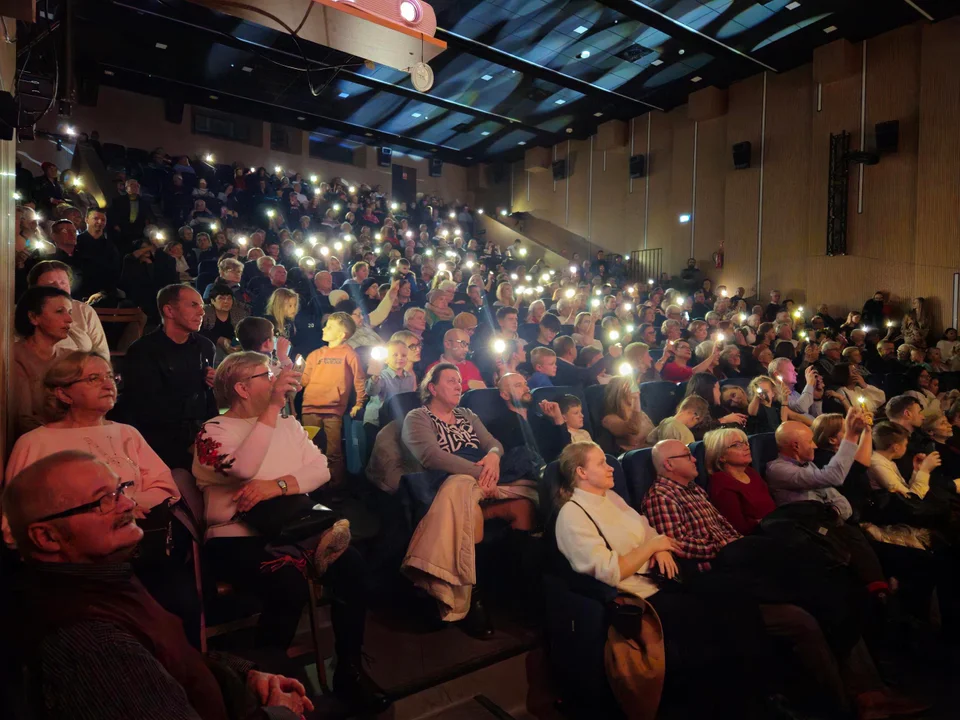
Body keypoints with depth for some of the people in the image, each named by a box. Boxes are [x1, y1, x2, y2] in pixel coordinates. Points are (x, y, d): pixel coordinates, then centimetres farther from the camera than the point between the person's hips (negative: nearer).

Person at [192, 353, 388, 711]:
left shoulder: (288, 424, 16)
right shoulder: (214, 430, -1)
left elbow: (320, 469, 3)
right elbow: (242, 468, -22)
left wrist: (278, 485, -14)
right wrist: (272, 407, -21)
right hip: (237, 536, -5)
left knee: (350, 562, -19)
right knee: (289, 585, -31)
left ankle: (349, 670, -3)